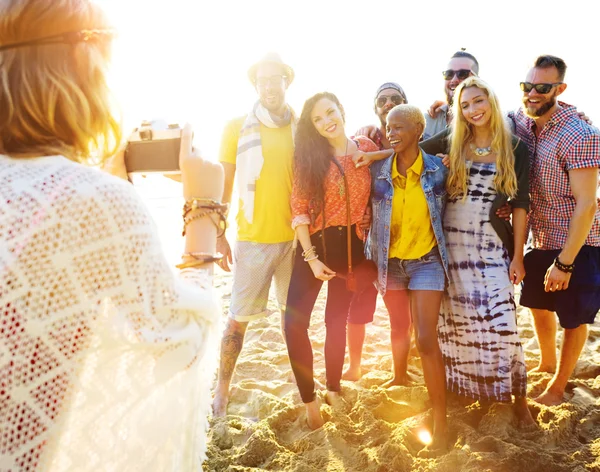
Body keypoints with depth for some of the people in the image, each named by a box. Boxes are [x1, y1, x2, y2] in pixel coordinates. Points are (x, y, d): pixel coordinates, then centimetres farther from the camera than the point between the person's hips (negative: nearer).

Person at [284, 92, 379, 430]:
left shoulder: (367, 148, 0)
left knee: (337, 321, 13)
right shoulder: (309, 156, -4)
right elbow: (299, 208, -7)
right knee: (294, 322, -11)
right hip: (315, 244, -1)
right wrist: (311, 257, -13)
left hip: (352, 245, 1)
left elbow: (379, 194, 11)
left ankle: (334, 388, 33)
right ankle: (310, 399, 3)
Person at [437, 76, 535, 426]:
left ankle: (518, 399, 9)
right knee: (457, 320, 9)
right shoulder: (453, 145, 6)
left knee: (500, 320, -6)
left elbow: (520, 204, -1)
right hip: (452, 242, 2)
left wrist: (517, 255, -4)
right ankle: (458, 387, 26)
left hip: (492, 244, -2)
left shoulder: (516, 148, 1)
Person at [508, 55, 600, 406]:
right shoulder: (520, 121, -4)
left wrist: (565, 263, -22)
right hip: (542, 239, 7)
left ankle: (558, 385, 29)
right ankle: (547, 362, 47)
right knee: (538, 305, 22)